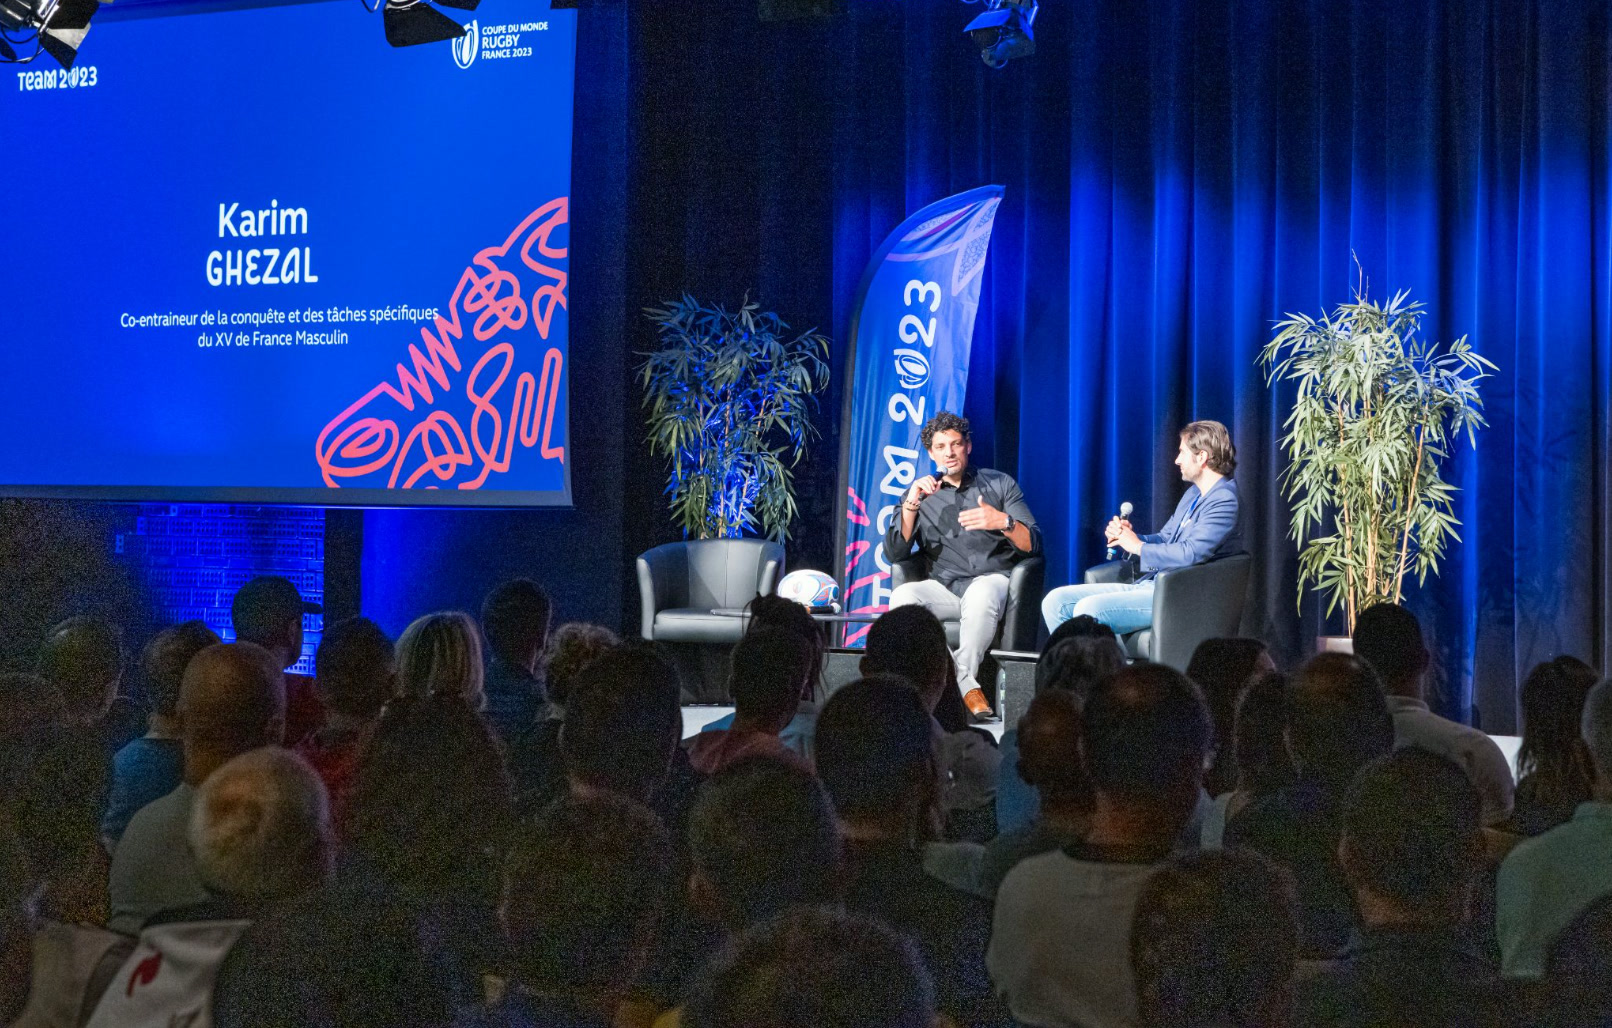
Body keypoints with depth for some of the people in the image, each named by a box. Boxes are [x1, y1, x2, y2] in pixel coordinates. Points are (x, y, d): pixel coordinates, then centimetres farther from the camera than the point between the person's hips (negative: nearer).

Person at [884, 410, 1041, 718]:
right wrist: (911, 505, -10)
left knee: (981, 594, -39)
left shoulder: (1000, 484, 13)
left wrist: (1004, 522, -17)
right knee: (902, 596, -31)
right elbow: (894, 554, 3)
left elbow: (1033, 545, 3)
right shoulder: (921, 493, 16)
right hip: (943, 587, 2)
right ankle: (967, 688, -28)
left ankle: (963, 676, -19)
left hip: (992, 580, -2)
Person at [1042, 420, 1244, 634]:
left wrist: (1138, 546, -10)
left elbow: (1191, 553, -24)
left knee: (1088, 609, -29)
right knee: (1056, 601, -1)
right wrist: (1123, 536, 4)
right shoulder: (1193, 493, 21)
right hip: (1148, 584, 10)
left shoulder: (1224, 500, -12)